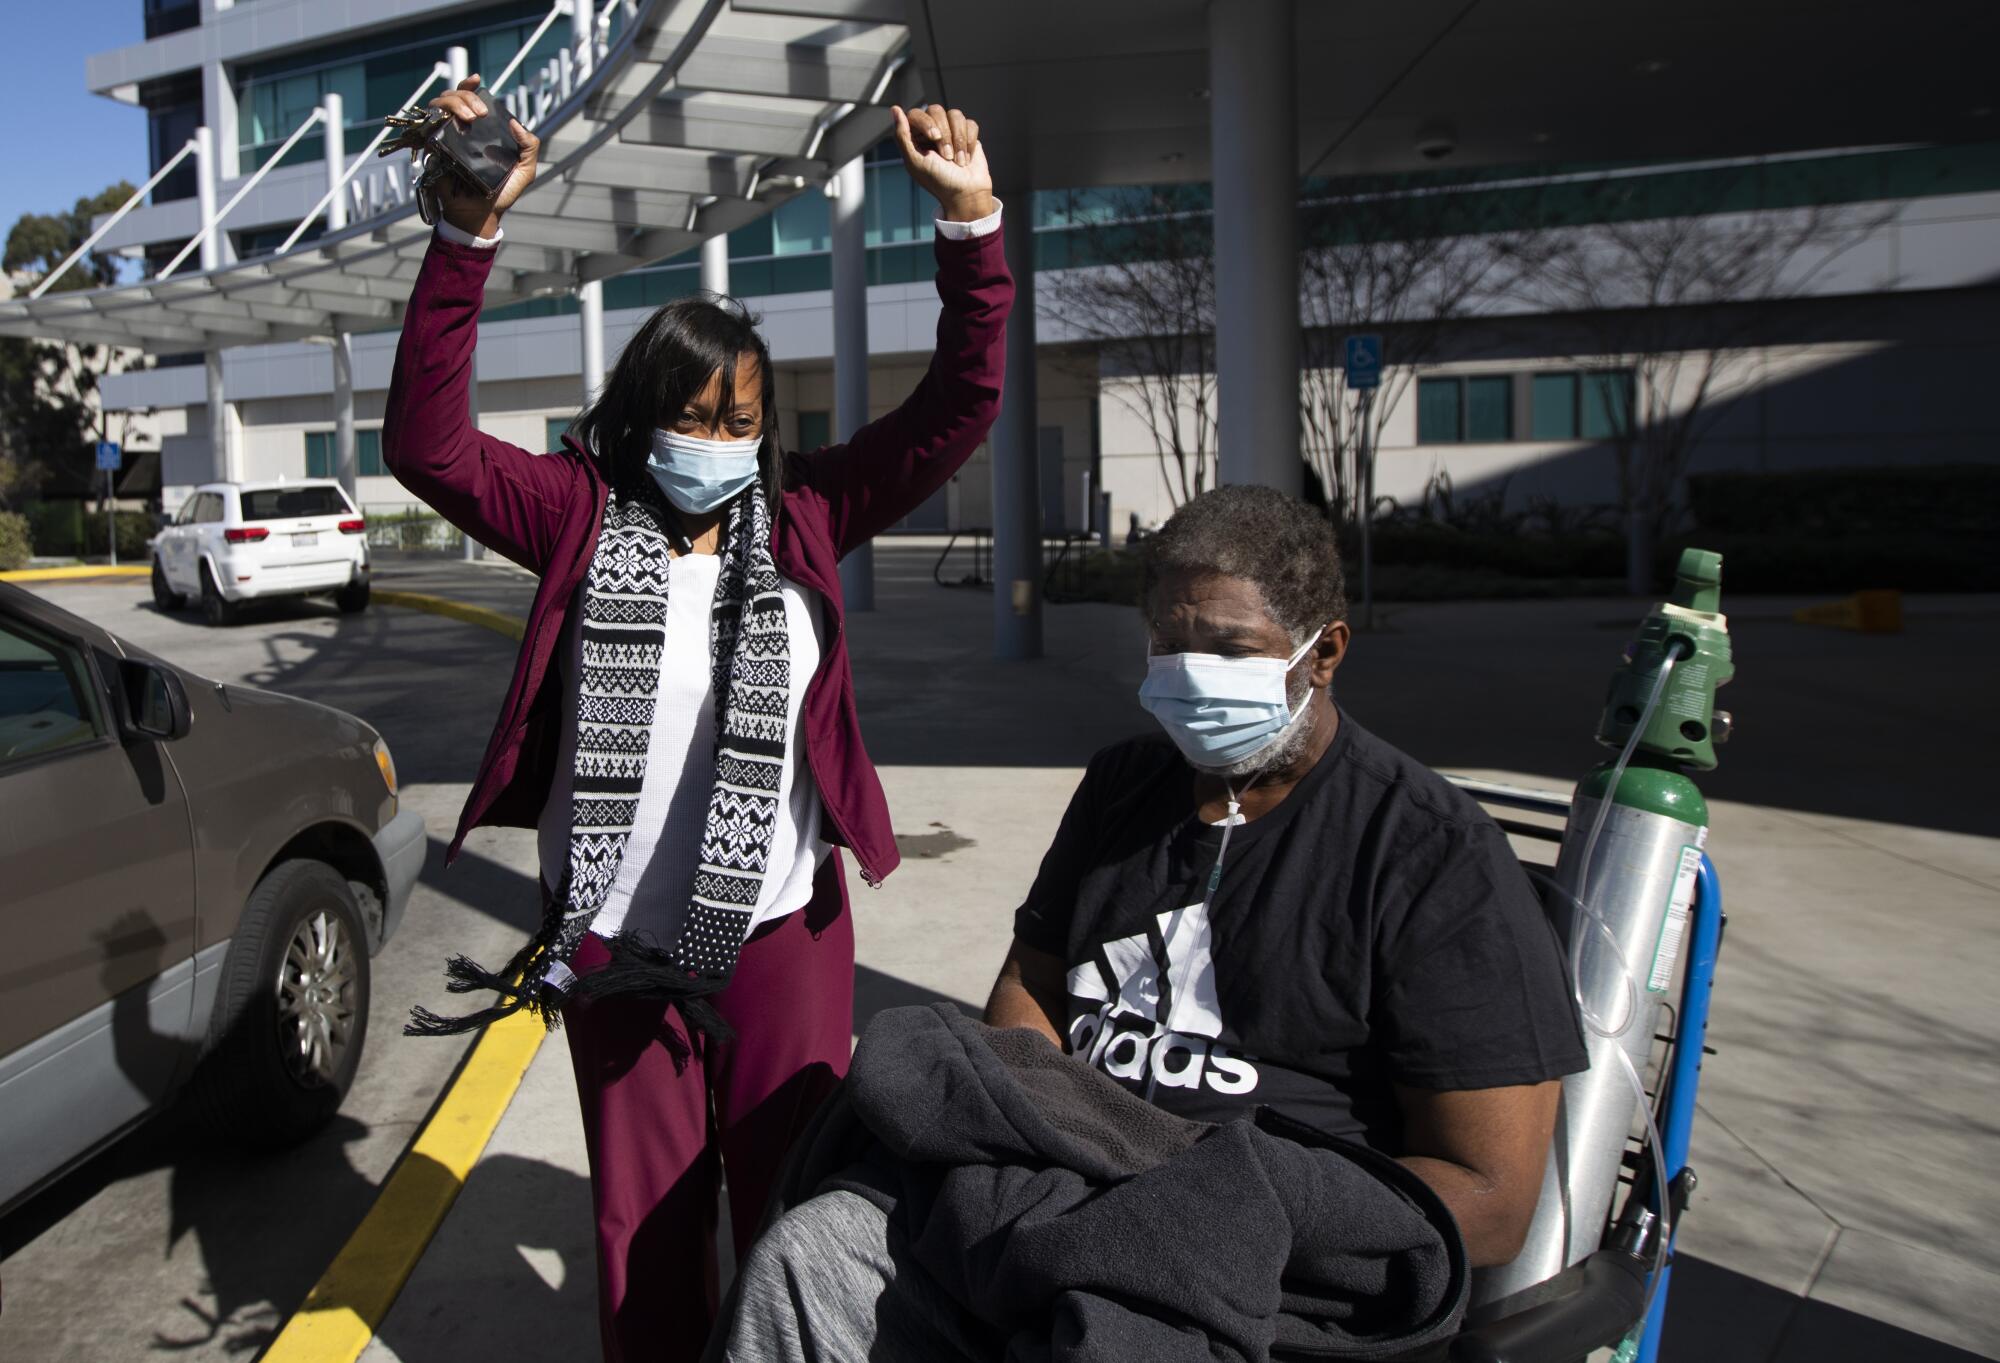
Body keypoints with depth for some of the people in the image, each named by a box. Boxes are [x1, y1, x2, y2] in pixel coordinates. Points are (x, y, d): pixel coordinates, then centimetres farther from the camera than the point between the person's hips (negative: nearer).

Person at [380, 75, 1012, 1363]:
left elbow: (958, 408, -3)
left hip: (782, 932, 0)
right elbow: (427, 443, -12)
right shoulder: (583, 519, -1)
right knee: (644, 1225, 17)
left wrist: (973, 224, -14)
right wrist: (468, 238, -21)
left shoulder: (802, 517, 1)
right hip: (616, 943, 0)